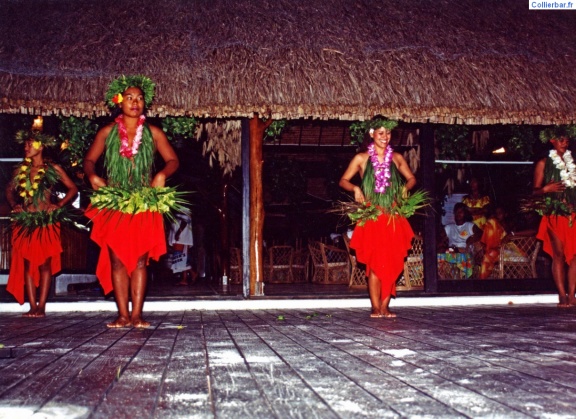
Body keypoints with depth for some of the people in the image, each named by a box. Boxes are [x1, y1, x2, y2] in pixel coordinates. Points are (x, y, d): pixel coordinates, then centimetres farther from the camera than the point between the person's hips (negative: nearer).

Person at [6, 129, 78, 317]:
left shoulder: (52, 168, 0)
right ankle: (32, 306, 6)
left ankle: (41, 306, 2)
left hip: (46, 222, -3)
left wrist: (59, 205, -6)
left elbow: (73, 189, 2)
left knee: (45, 264, -2)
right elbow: (9, 190, 23)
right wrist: (14, 204, 7)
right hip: (25, 221, 4)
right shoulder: (21, 170, 10)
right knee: (27, 264, 2)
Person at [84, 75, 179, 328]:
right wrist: (92, 176, -7)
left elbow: (173, 160, 7)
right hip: (113, 204, 1)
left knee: (140, 260, -2)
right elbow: (89, 160, 14)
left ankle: (137, 314, 0)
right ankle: (123, 315, 1)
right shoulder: (108, 132, 9)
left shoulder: (153, 133, 8)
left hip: (144, 204, 0)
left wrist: (162, 174, -14)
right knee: (117, 259, -2)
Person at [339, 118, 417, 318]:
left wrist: (406, 187, -1)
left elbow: (411, 178, 21)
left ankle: (385, 306, 7)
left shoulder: (396, 158, 11)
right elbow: (343, 181, 8)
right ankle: (375, 307, 1)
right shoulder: (362, 158, 5)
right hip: (371, 218, -3)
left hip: (393, 218, 3)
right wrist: (355, 188, -12)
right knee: (375, 262, -6)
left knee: (393, 263, -1)